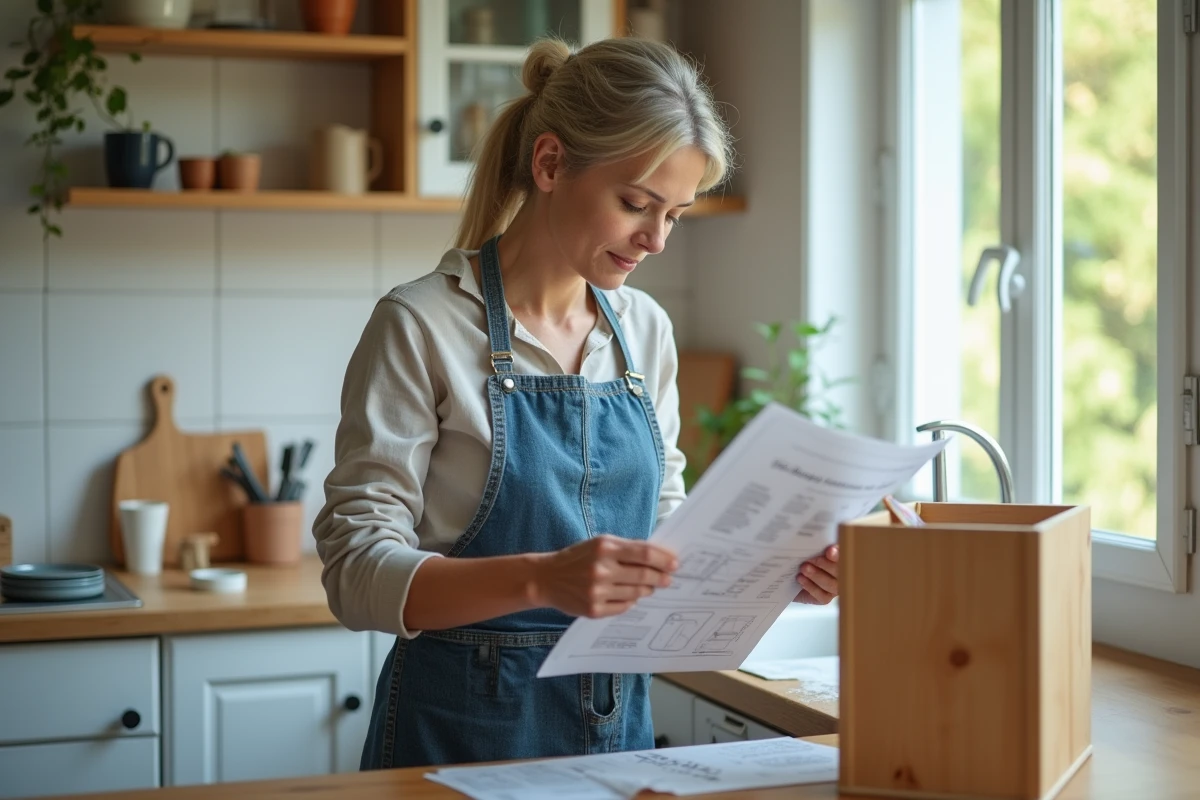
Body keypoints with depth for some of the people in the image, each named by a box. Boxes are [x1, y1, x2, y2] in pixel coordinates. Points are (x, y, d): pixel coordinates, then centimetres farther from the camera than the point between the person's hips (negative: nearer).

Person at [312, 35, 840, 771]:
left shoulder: (646, 331, 5)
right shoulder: (421, 326, -13)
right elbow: (359, 572, -19)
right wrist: (543, 577, -34)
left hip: (618, 721, 6)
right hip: (464, 733, -6)